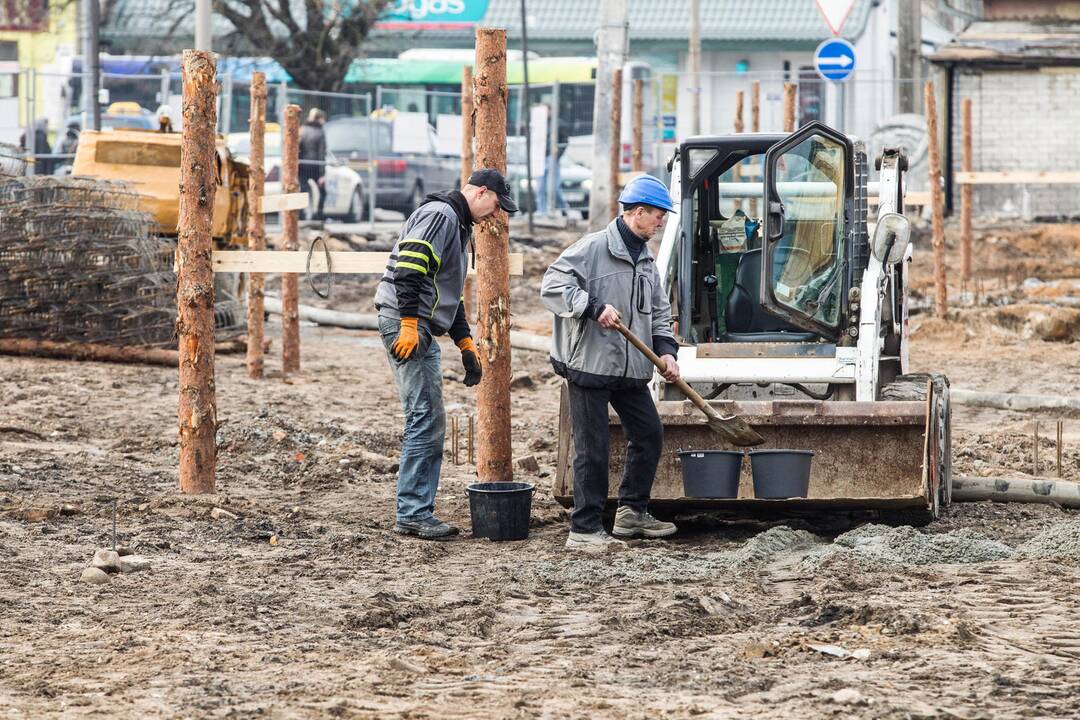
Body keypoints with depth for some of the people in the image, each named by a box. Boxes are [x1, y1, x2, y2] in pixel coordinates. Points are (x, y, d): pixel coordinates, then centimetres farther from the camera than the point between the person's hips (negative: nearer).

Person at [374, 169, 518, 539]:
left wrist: (465, 342, 26)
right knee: (427, 420, -11)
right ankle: (412, 513, -10)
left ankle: (414, 512, 14)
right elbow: (408, 267, -21)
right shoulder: (440, 214, -9)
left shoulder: (459, 225, 25)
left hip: (422, 330, 11)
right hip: (407, 323, -11)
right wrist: (409, 324, -25)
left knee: (428, 423, 11)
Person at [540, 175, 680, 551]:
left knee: (649, 434, 15)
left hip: (630, 366, 9)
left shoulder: (645, 259, 14)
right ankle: (585, 528, 1)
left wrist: (666, 350, 3)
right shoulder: (593, 248, -13)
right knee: (592, 449, -5)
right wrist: (594, 308, -25)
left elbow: (658, 311, 19)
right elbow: (553, 285, -19)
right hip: (589, 364, -9)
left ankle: (632, 513, 29)